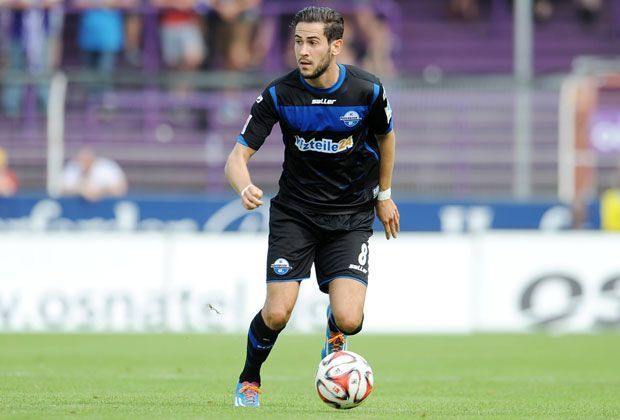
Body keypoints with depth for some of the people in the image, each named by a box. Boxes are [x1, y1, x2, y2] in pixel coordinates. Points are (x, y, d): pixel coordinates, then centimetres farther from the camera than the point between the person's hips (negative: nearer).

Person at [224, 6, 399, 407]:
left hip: (351, 216, 0)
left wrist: (384, 194, 17)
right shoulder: (279, 94, -12)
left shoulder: (368, 90, -12)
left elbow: (385, 135, 10)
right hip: (294, 212, 0)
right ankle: (249, 381, 19)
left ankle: (333, 335, 25)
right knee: (277, 314, -12)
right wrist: (246, 187, -33)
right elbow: (238, 156, -11)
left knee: (348, 319, -15)